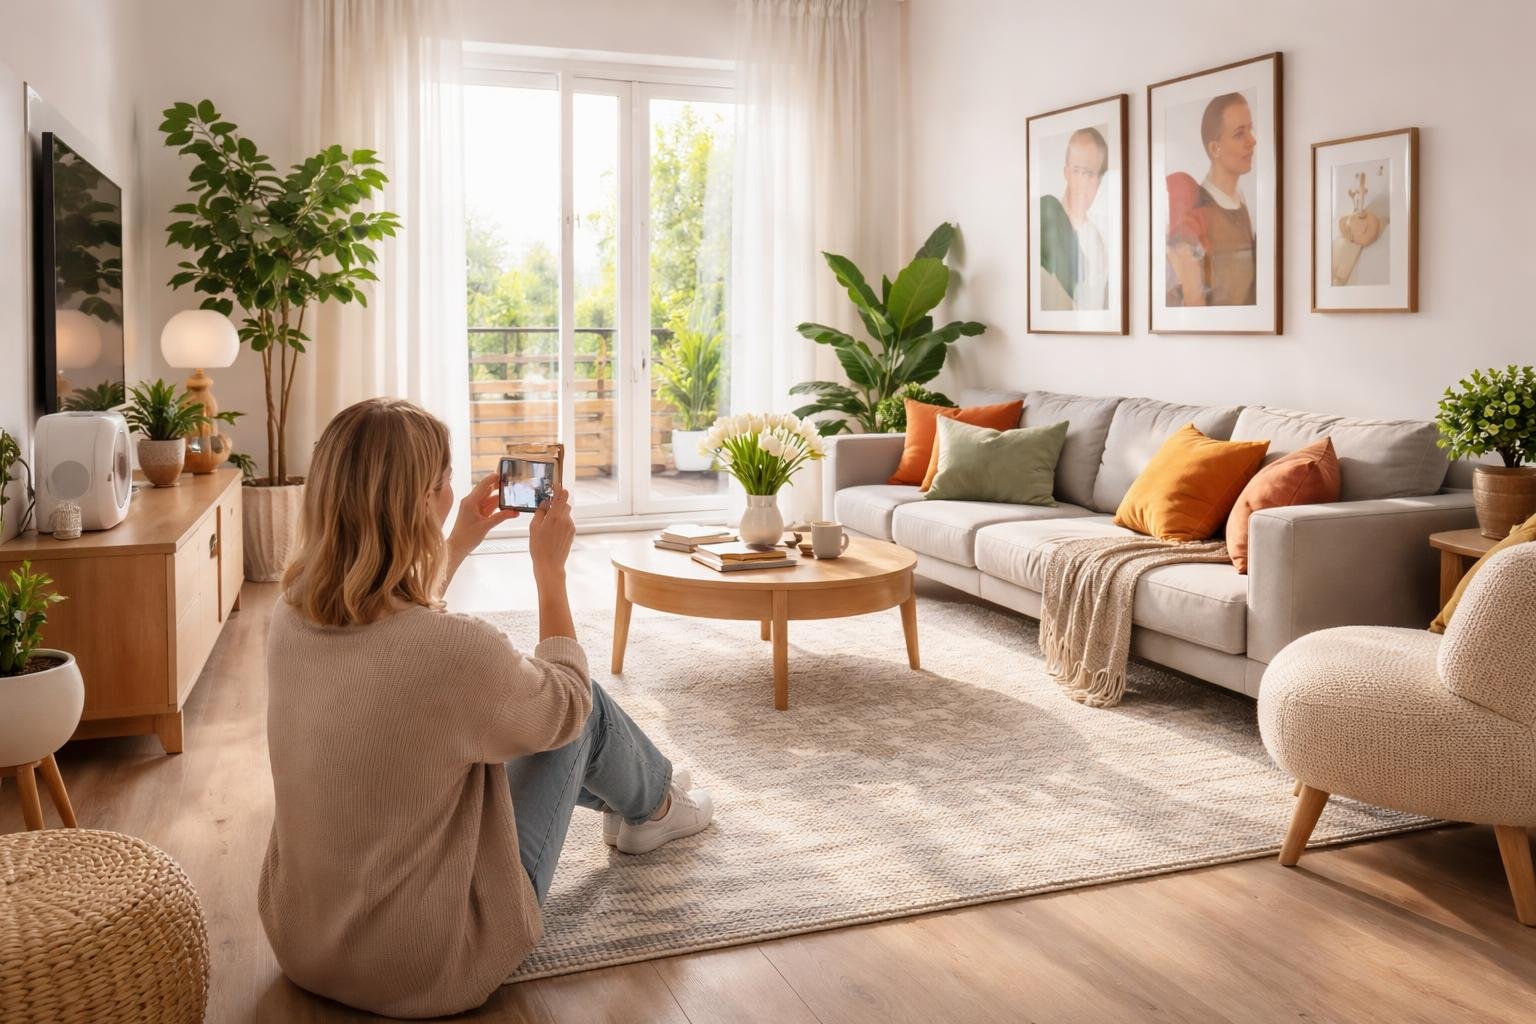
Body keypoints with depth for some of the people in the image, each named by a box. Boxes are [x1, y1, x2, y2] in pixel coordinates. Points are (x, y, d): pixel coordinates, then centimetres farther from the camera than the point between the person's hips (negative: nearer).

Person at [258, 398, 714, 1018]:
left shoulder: (291, 616, -11)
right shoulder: (457, 652, -32)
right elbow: (567, 703, -9)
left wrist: (459, 544, 18)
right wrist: (551, 567, -2)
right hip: (428, 967, -6)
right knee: (587, 709, 9)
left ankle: (630, 801, 51)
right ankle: (653, 809, 42)